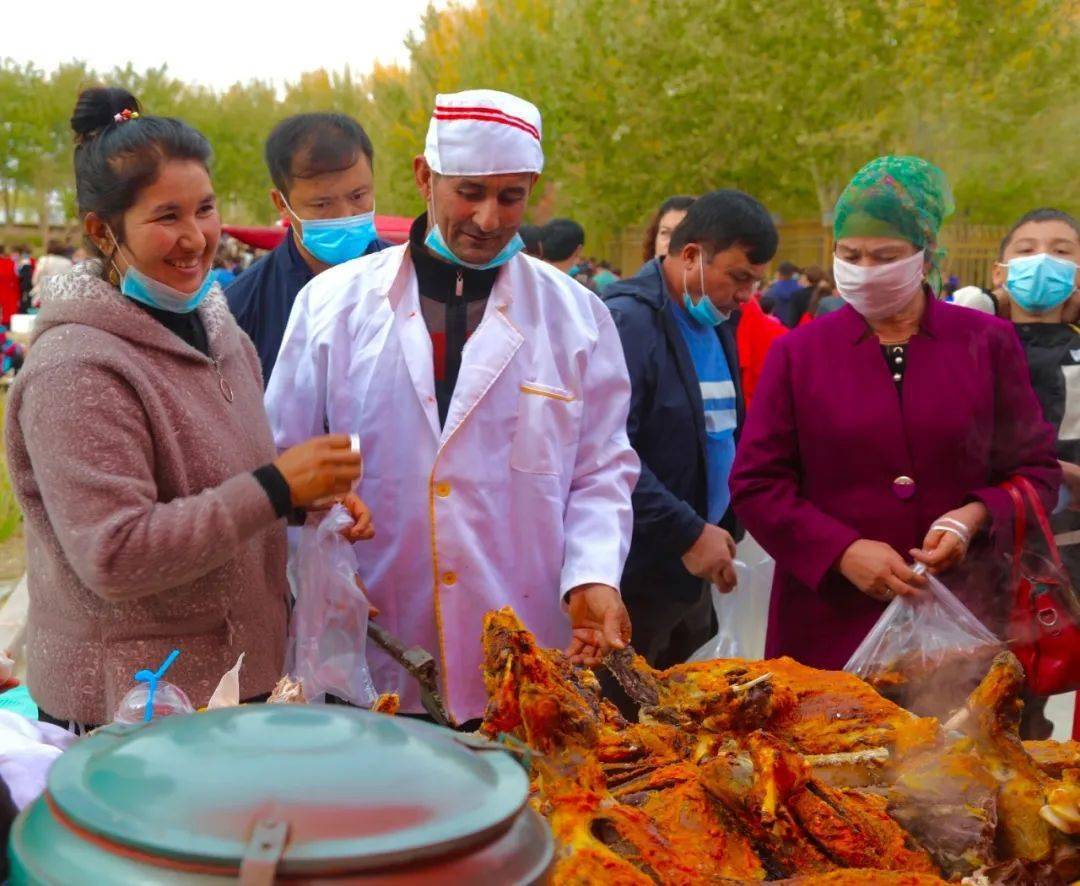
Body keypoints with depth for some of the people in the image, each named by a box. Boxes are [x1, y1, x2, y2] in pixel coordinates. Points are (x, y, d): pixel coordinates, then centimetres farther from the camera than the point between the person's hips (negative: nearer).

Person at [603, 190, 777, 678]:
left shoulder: (715, 324, 13)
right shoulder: (628, 322, -16)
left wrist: (726, 527, 7)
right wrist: (689, 533, -23)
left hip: (693, 573, 9)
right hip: (636, 578, -9)